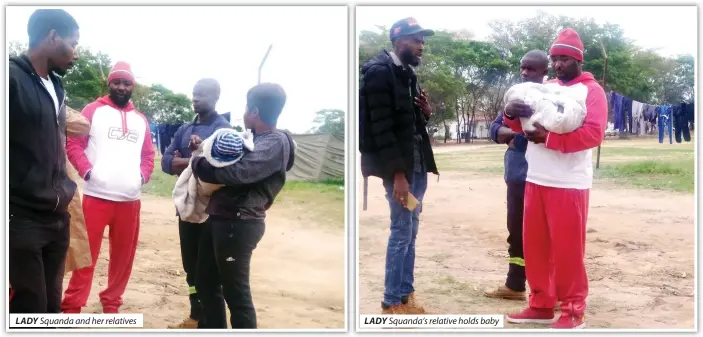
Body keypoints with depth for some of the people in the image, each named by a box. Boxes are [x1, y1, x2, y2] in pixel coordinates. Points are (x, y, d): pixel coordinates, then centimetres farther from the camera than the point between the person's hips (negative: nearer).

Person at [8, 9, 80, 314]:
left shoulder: (56, 87, 16)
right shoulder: (11, 77, -11)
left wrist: (64, 188, 13)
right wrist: (36, 195, -17)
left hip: (56, 218, 8)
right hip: (20, 219, -8)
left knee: (51, 306, 13)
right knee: (30, 309, -4)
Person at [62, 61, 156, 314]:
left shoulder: (140, 119, 17)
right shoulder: (93, 110, 4)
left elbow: (148, 154, 21)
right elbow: (73, 143, -2)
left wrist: (143, 175, 3)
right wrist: (87, 170, -14)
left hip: (130, 199, 4)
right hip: (96, 196, -4)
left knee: (123, 255, 9)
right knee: (86, 254, -3)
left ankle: (111, 303, 22)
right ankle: (71, 307, 5)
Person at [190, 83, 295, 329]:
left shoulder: (276, 144, -16)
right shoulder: (253, 139, 16)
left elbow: (235, 171, -26)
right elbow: (228, 158, 28)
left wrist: (198, 162, -11)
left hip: (238, 224, -10)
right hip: (219, 219, 10)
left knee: (236, 292, 0)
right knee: (206, 283, 19)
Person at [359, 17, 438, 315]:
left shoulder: (407, 73, 14)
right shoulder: (379, 71, -13)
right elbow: (381, 126, -20)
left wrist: (425, 112, 0)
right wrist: (397, 173, -22)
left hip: (417, 163, 9)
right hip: (398, 167, -9)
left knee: (410, 231, 13)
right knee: (401, 231, -4)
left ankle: (405, 293, 23)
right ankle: (392, 301, 8)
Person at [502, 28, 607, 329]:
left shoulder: (591, 90, -5)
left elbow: (593, 133, -17)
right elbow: (525, 124, 16)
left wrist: (548, 137, -22)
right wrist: (512, 115, -7)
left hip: (569, 184, -7)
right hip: (535, 180, 7)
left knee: (567, 249, -2)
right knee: (534, 245, 11)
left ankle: (573, 311, 11)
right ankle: (541, 305, 22)